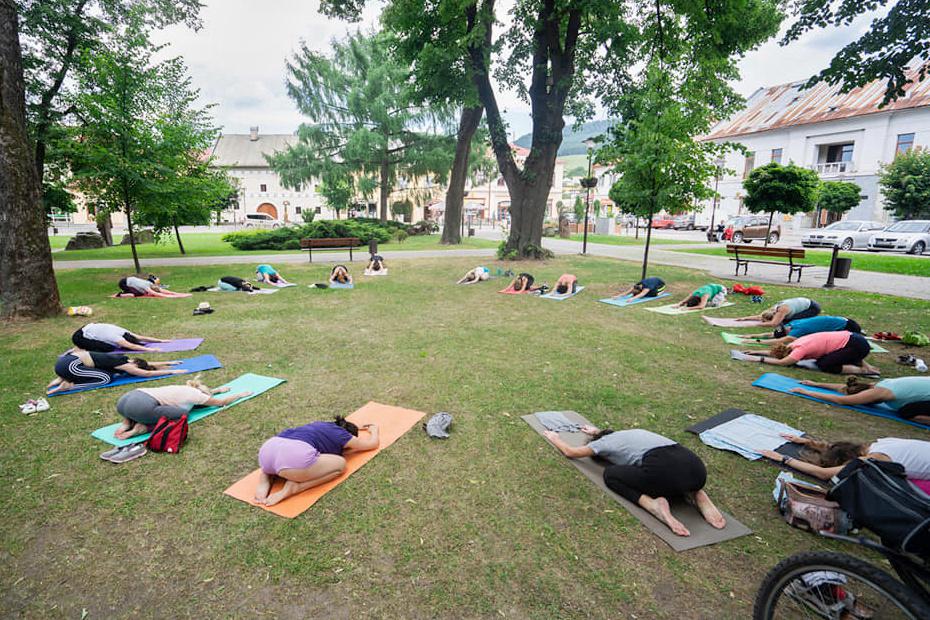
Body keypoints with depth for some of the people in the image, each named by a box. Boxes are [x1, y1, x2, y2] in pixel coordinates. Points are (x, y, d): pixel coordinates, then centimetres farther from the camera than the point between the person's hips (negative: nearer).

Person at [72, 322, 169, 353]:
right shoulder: (115, 337, -29)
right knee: (109, 348, -20)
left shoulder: (124, 333, -7)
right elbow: (131, 346, -39)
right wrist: (148, 349, -49)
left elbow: (141, 337, -7)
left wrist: (161, 340, -12)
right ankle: (80, 350, -4)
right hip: (79, 336, -8)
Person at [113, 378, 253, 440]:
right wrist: (241, 394, 35)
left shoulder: (187, 389, 30)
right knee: (182, 413, 2)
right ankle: (144, 427, -9)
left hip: (124, 399, 9)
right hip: (140, 405, -9)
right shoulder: (195, 395, 9)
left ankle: (129, 422, 13)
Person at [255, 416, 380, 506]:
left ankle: (265, 481, 12)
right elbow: (373, 443, 34)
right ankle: (293, 487, -5)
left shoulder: (323, 426, 35)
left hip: (267, 449, 8)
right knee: (340, 464, 13)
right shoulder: (342, 435, 19)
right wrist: (374, 430, 56)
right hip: (294, 456, -7)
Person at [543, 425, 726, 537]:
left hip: (666, 471, -7)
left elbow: (570, 452, 34)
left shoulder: (603, 442, 19)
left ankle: (654, 505, -9)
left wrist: (554, 438, 52)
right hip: (698, 470, 7)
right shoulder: (630, 432, 35)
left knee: (610, 474, 16)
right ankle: (697, 495, 11)